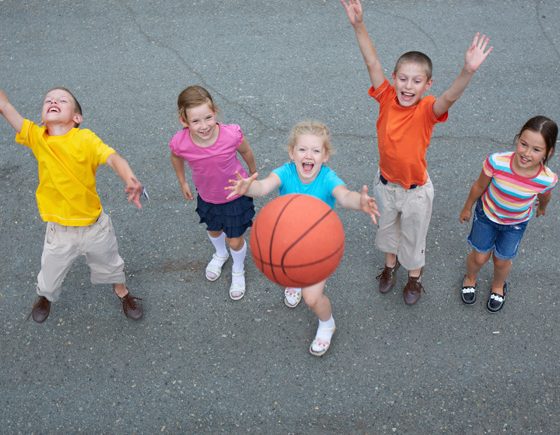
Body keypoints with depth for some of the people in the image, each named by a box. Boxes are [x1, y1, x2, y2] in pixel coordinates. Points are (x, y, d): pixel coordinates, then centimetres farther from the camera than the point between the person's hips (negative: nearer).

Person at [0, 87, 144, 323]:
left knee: (109, 263, 25)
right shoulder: (36, 136, -10)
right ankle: (45, 296, 57)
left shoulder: (85, 138, -18)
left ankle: (122, 291, 55)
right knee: (50, 274, 22)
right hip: (59, 229, 2)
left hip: (95, 225, -1)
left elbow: (113, 158, -32)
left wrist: (130, 180, -51)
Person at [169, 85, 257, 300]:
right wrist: (182, 182, 9)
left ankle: (238, 270, 47)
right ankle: (220, 254, 66)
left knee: (235, 241, 12)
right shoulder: (180, 143, -32)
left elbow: (246, 152, -11)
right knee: (214, 231, 30)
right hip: (207, 197, 2)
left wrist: (253, 175, 6)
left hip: (236, 195, -2)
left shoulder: (232, 135, -36)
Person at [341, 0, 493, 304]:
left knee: (413, 235, 21)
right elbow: (372, 63, -27)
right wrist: (359, 25, -39)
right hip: (385, 183, 3)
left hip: (415, 190, -3)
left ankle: (415, 274, 49)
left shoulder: (427, 110, -25)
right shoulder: (387, 98, -19)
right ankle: (390, 263, 56)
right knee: (386, 227, 28)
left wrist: (468, 71, -65)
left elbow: (450, 97, -46)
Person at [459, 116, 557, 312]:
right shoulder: (497, 162, -37)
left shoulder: (547, 179, -31)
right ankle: (470, 278, 52)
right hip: (487, 214, -1)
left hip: (516, 223, 1)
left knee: (502, 261, 19)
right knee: (480, 257, 16)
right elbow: (479, 186, -15)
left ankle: (498, 286, 55)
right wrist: (467, 208, 1)